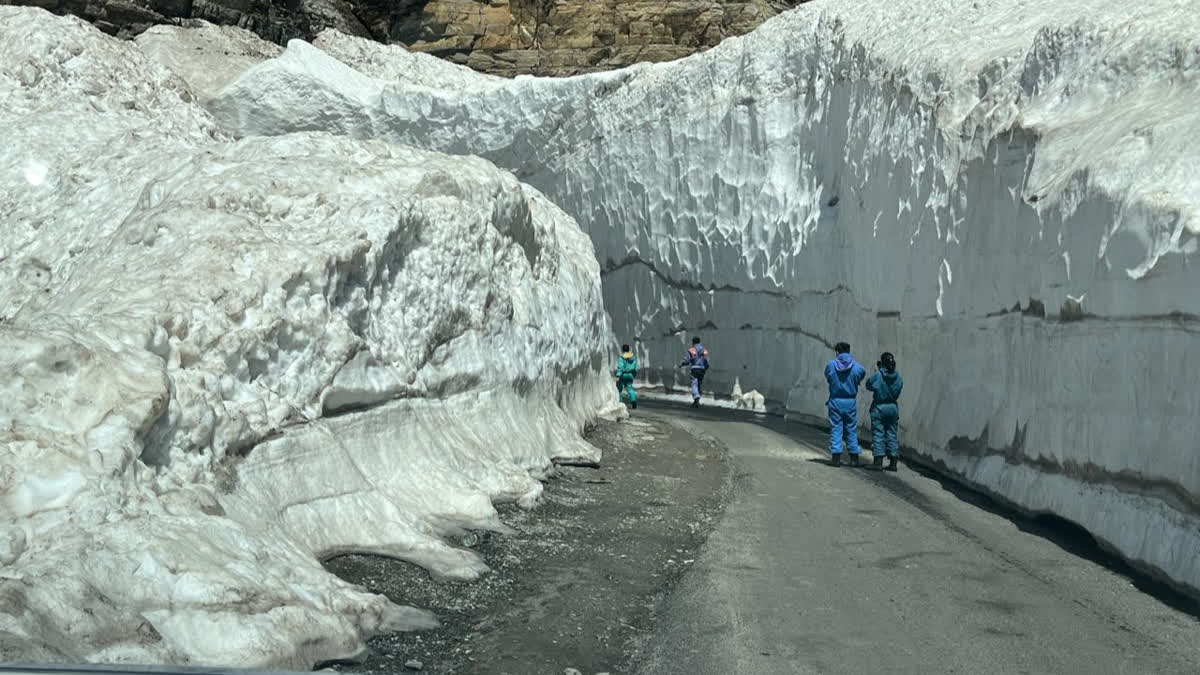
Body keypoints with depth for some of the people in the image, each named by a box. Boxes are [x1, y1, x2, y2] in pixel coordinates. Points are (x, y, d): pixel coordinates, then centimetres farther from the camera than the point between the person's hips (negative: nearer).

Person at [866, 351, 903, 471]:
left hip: (879, 407, -4)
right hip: (893, 407, 4)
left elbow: (869, 385, -1)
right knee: (892, 434, 10)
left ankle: (879, 461, -2)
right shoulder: (898, 376, -3)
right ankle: (893, 463, 10)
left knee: (878, 434, 2)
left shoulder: (877, 375, -14)